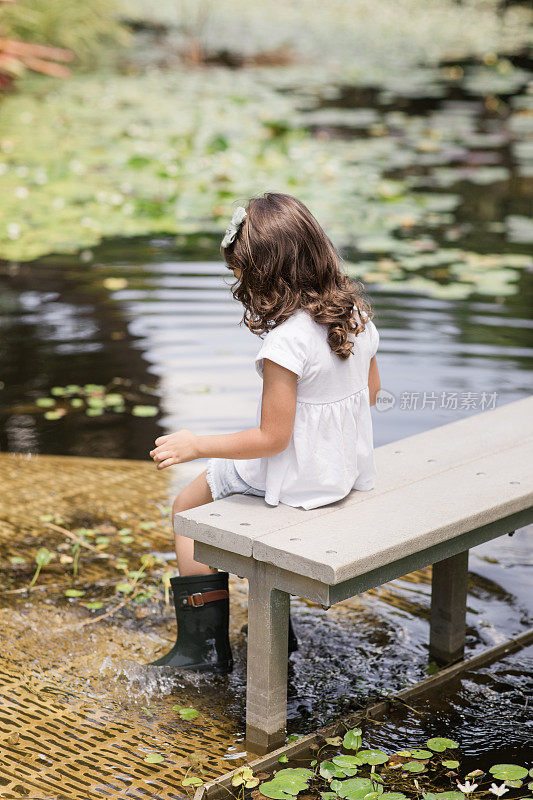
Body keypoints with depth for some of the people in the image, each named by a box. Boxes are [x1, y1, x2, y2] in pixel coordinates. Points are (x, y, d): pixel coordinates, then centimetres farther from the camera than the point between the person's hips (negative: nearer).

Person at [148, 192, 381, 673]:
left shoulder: (286, 342, -28)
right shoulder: (357, 312, -4)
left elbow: (272, 438, -24)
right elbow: (371, 390, 9)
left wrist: (194, 445, -14)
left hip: (302, 480, -8)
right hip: (352, 468, 9)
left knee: (188, 508, 12)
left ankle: (205, 643, 18)